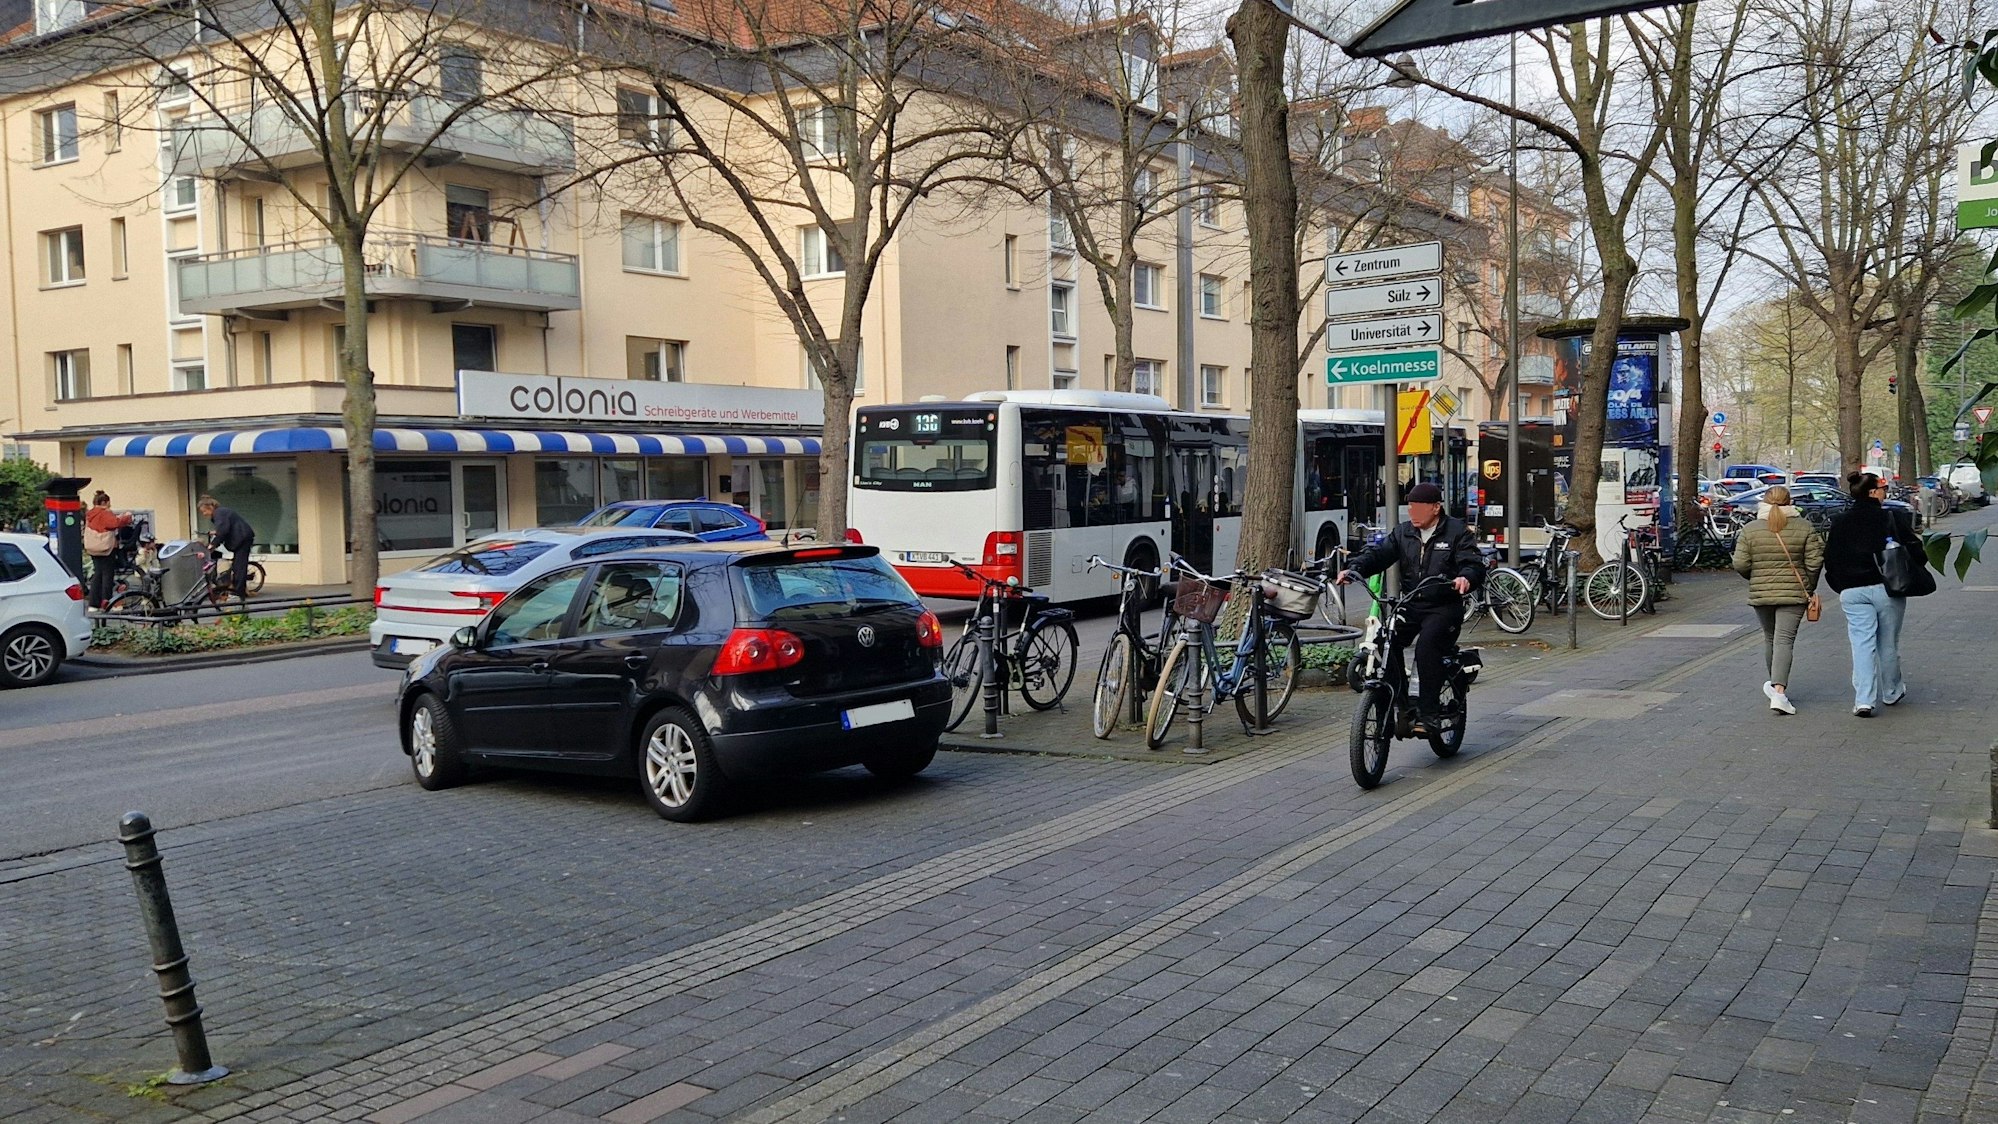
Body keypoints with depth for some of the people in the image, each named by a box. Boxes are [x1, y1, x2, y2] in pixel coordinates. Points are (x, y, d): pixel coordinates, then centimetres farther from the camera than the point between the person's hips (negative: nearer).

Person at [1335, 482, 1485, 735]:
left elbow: (1475, 564, -9)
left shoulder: (1457, 532, 0)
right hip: (1409, 605, 5)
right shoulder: (1403, 533, 13)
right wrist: (1356, 569, -15)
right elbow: (1378, 553, 5)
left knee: (1427, 646, -29)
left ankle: (1428, 714, -23)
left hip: (1443, 608, -5)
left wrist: (1466, 578, -34)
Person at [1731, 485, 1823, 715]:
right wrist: (1809, 587, 11)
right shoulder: (1804, 527, -3)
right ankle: (1779, 691, -18)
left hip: (1761, 593, 2)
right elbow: (1815, 561, -4)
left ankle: (1776, 685, 31)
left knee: (1770, 638, 18)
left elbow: (1740, 564, -5)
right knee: (1784, 640, -6)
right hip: (1793, 593, -2)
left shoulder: (1750, 529, -2)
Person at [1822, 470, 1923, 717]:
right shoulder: (1891, 519, -5)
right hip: (1887, 588, -2)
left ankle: (1863, 699, -10)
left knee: (1862, 644, 0)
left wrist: (1843, 588, 16)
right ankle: (1891, 692, 29)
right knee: (1888, 643, 13)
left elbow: (1830, 561, 7)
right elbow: (1915, 551, -5)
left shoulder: (1840, 523, 5)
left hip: (1852, 592, 2)